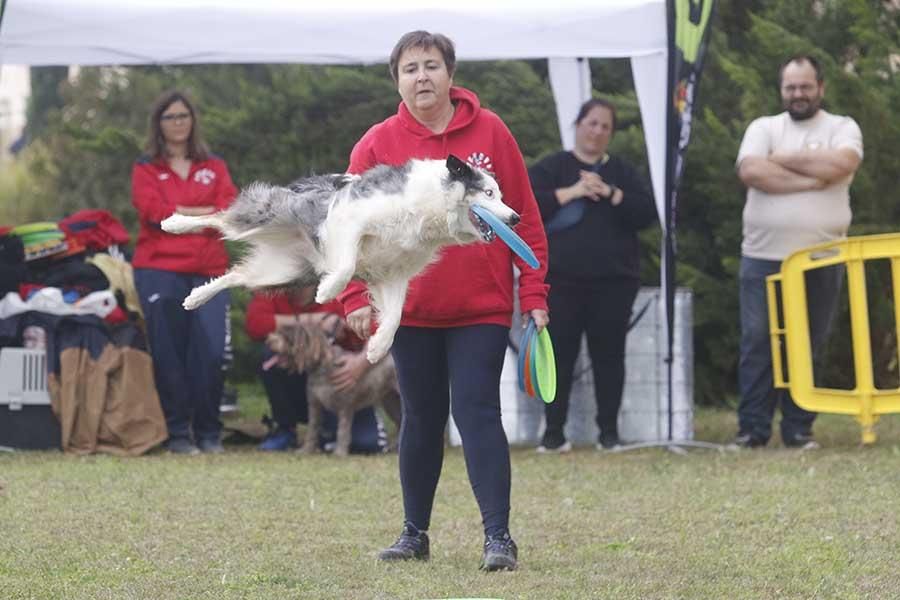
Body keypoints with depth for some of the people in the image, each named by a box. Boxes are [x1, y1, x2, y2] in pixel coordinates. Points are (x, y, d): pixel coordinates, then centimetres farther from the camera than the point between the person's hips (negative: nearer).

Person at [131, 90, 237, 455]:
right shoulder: (145, 169, 9)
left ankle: (209, 434, 6)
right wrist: (205, 212, -8)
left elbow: (230, 211, 1)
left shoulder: (214, 168, 15)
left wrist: (178, 216, -10)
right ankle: (177, 434, 6)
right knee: (169, 353, -2)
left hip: (209, 271, 2)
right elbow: (153, 210, -8)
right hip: (159, 271, -2)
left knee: (210, 353, -5)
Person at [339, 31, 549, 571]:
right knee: (421, 420, 11)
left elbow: (524, 216, 0)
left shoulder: (490, 133, -2)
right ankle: (415, 532, 22)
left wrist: (534, 293, -4)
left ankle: (498, 536, -8)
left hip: (482, 309, -2)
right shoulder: (378, 145, -1)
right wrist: (357, 297, -12)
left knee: (478, 414, -9)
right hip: (410, 309, 2)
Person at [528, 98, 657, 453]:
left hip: (613, 281, 2)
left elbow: (647, 214, 1)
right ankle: (553, 433, 2)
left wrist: (610, 194, -11)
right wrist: (570, 193, -14)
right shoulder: (551, 168, 6)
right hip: (561, 280, -2)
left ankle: (609, 432, 8)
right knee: (559, 355, -2)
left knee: (609, 355, 2)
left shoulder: (622, 173, 13)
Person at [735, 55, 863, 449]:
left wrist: (782, 159, -8)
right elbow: (750, 171, -12)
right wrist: (812, 180, -13)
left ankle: (798, 429, 10)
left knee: (807, 345, 4)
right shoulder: (763, 128, 7)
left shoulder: (842, 128, 6)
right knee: (757, 343, -2)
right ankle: (753, 428, 2)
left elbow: (840, 165, -16)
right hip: (763, 257, 0)